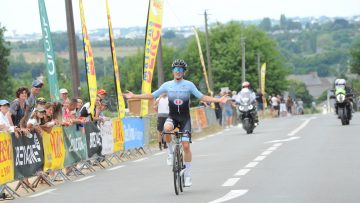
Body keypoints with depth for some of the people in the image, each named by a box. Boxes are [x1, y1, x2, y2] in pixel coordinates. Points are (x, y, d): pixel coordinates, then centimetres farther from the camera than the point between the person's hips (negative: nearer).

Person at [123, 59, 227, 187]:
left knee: (186, 146, -7)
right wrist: (134, 96, 5)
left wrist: (218, 100, -8)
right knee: (166, 129, -35)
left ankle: (187, 174, 4)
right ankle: (170, 151, -9)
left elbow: (202, 97, 2)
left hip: (185, 119, -1)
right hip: (172, 117, 1)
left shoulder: (189, 85, -1)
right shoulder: (167, 85, 3)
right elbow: (152, 96, 9)